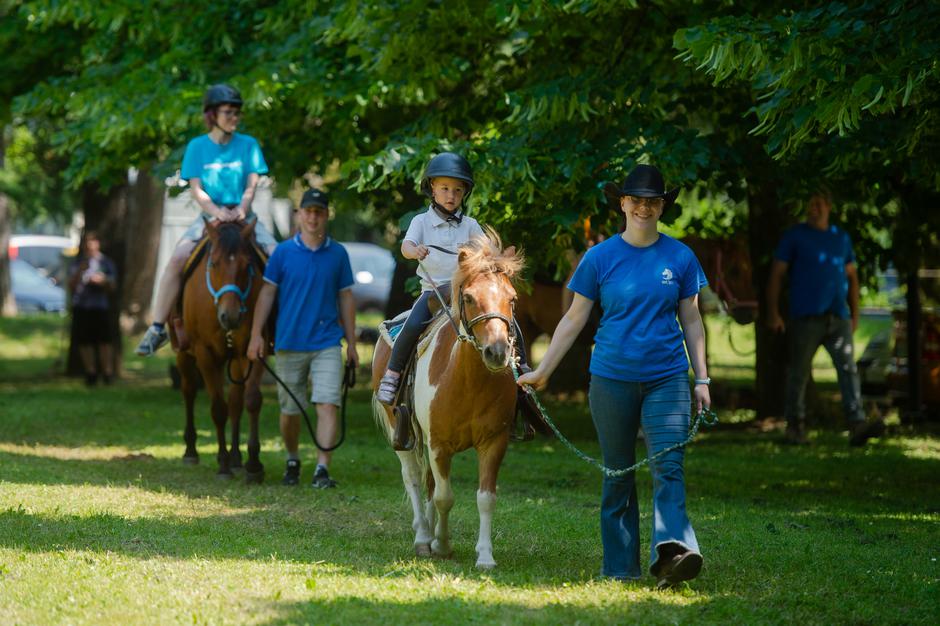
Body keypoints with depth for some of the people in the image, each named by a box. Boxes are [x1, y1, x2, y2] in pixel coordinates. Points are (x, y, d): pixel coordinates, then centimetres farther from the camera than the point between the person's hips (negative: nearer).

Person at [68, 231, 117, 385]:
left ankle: (108, 373, -5)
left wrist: (103, 282, -12)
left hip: (100, 307, -1)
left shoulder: (106, 263, 8)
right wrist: (80, 272, -9)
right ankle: (90, 372, 9)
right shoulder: (76, 264, 9)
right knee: (84, 341, 0)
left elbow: (111, 288, 9)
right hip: (80, 307, 1)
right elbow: (71, 287, 4)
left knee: (104, 341, -9)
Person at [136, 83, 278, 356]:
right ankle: (157, 327, -21)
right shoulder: (197, 147, 4)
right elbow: (196, 188, -3)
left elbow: (252, 185, 0)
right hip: (209, 215, -1)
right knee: (177, 258, -25)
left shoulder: (248, 144, 6)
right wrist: (217, 212, -21)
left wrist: (241, 211, -20)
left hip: (243, 215, 1)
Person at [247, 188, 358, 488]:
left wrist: (352, 343, 8)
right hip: (289, 343, 0)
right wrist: (256, 334, -6)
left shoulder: (338, 254, 4)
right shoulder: (283, 252, 0)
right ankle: (292, 461, 32)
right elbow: (267, 293, 2)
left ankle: (322, 469, -17)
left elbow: (345, 298, 8)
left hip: (327, 343, 0)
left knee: (327, 404, -13)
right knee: (290, 409, 11)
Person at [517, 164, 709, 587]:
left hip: (666, 378, -1)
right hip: (612, 379, 1)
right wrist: (542, 371, 4)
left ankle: (671, 551, -31)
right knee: (618, 475, 7)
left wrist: (702, 379, 7)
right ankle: (620, 568, 13)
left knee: (668, 466, -16)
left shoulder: (680, 258, 4)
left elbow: (691, 321, 10)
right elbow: (574, 319, 7)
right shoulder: (600, 258, 2)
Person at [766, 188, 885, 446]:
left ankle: (857, 425, -20)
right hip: (805, 318, -3)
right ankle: (795, 427, 15)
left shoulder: (841, 238, 15)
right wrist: (773, 313, -6)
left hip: (838, 318, 3)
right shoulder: (794, 236, 4)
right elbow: (776, 275, 2)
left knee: (848, 368, -10)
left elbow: (852, 277, 20)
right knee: (799, 373, 2)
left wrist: (855, 315, 14)